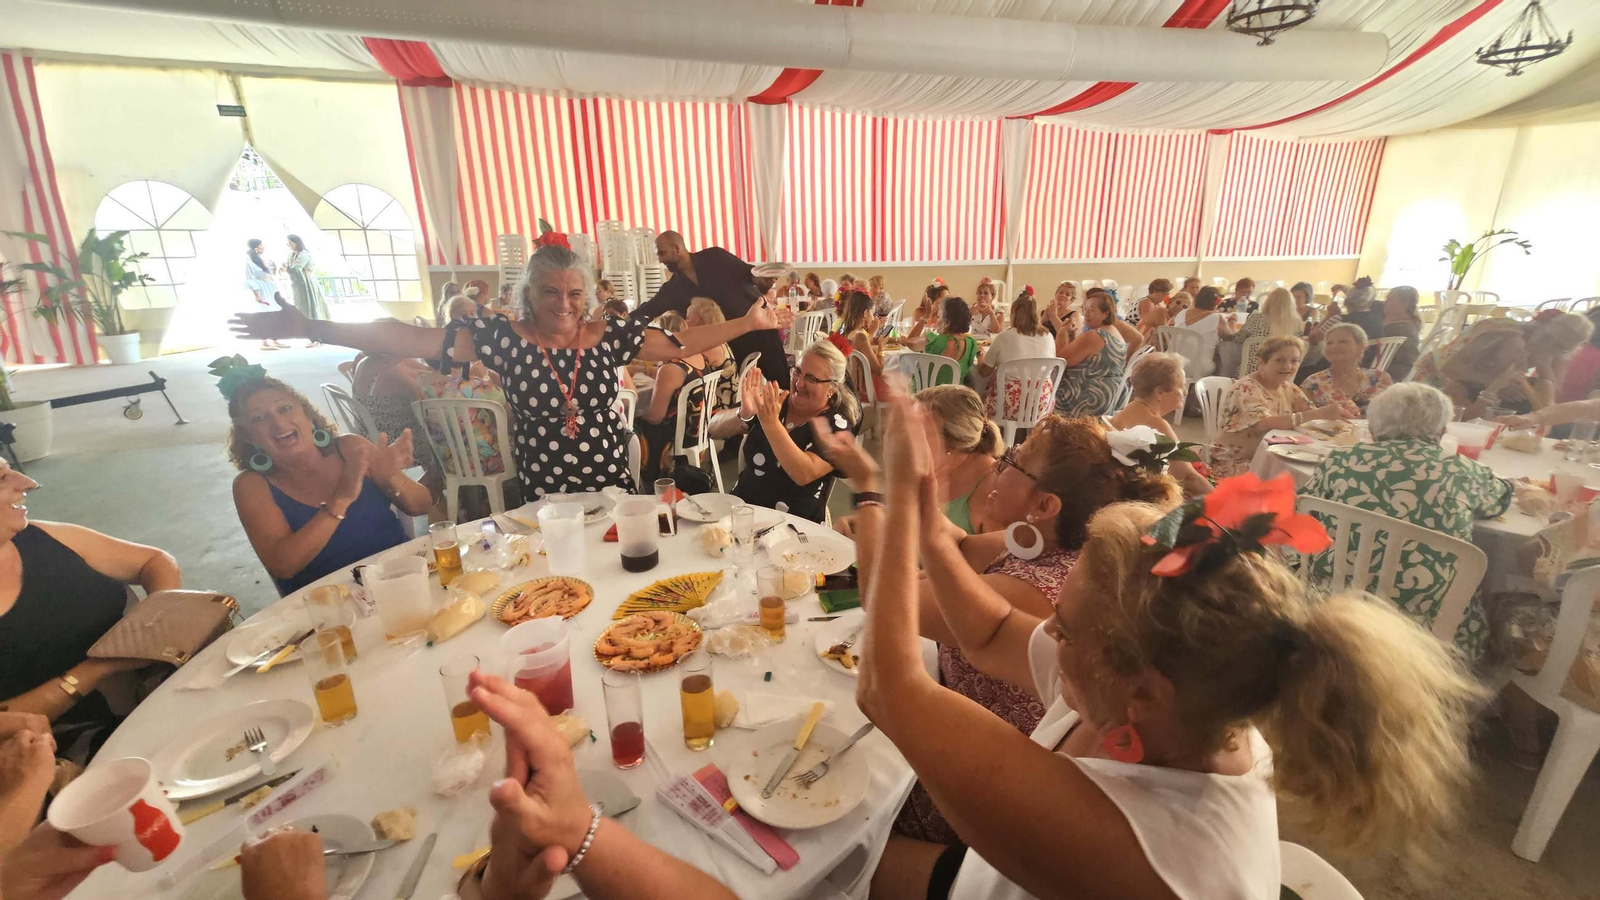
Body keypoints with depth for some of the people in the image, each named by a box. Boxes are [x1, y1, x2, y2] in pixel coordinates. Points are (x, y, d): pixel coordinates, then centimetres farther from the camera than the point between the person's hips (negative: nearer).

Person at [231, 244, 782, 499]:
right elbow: (410, 340, -11)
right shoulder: (502, 338, -8)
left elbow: (680, 346, -3)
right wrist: (308, 327, -14)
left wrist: (747, 323, -7)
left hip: (612, 482, 1)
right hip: (541, 492, -1)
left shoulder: (612, 334, -5)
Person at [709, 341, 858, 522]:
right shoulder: (772, 401, 2)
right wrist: (743, 413, -21)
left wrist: (770, 422, -27)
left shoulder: (837, 425, -7)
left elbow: (804, 475, -21)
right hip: (740, 506, 4)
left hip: (793, 523, -3)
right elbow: (715, 430, -1)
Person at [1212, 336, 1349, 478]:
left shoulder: (1288, 388, 8)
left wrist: (1333, 414, -20)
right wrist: (1319, 414, -34)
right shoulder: (1247, 389, -17)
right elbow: (1264, 423, -31)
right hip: (1236, 463, -7)